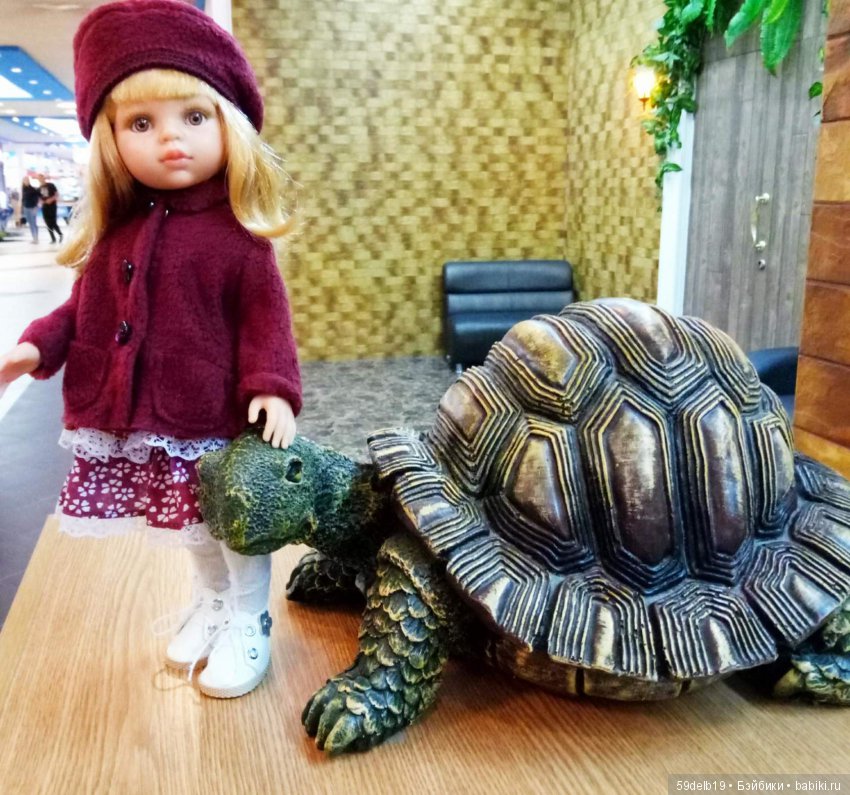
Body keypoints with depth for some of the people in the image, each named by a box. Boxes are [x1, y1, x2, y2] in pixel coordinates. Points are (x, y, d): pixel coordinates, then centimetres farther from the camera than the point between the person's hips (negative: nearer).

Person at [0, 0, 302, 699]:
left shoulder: (236, 233, -11)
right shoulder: (117, 232, 4)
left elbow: (265, 316, -12)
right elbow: (86, 306, 13)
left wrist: (274, 387, -23)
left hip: (215, 422, -5)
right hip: (134, 421, 5)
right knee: (198, 529, 22)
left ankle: (248, 623, 31)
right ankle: (212, 603, 46)